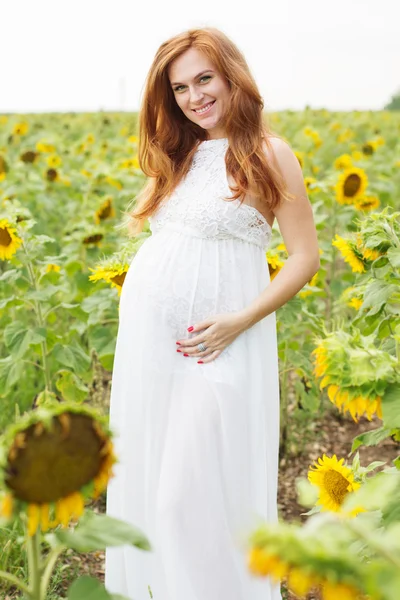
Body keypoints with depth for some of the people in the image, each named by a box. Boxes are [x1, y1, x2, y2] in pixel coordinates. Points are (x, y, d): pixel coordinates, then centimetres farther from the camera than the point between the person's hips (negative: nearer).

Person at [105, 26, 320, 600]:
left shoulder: (269, 155, -7)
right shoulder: (177, 155, 10)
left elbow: (306, 258, -8)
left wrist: (239, 323, -16)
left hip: (218, 341, -6)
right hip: (147, 332, 6)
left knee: (203, 487, -2)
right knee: (147, 470, 15)